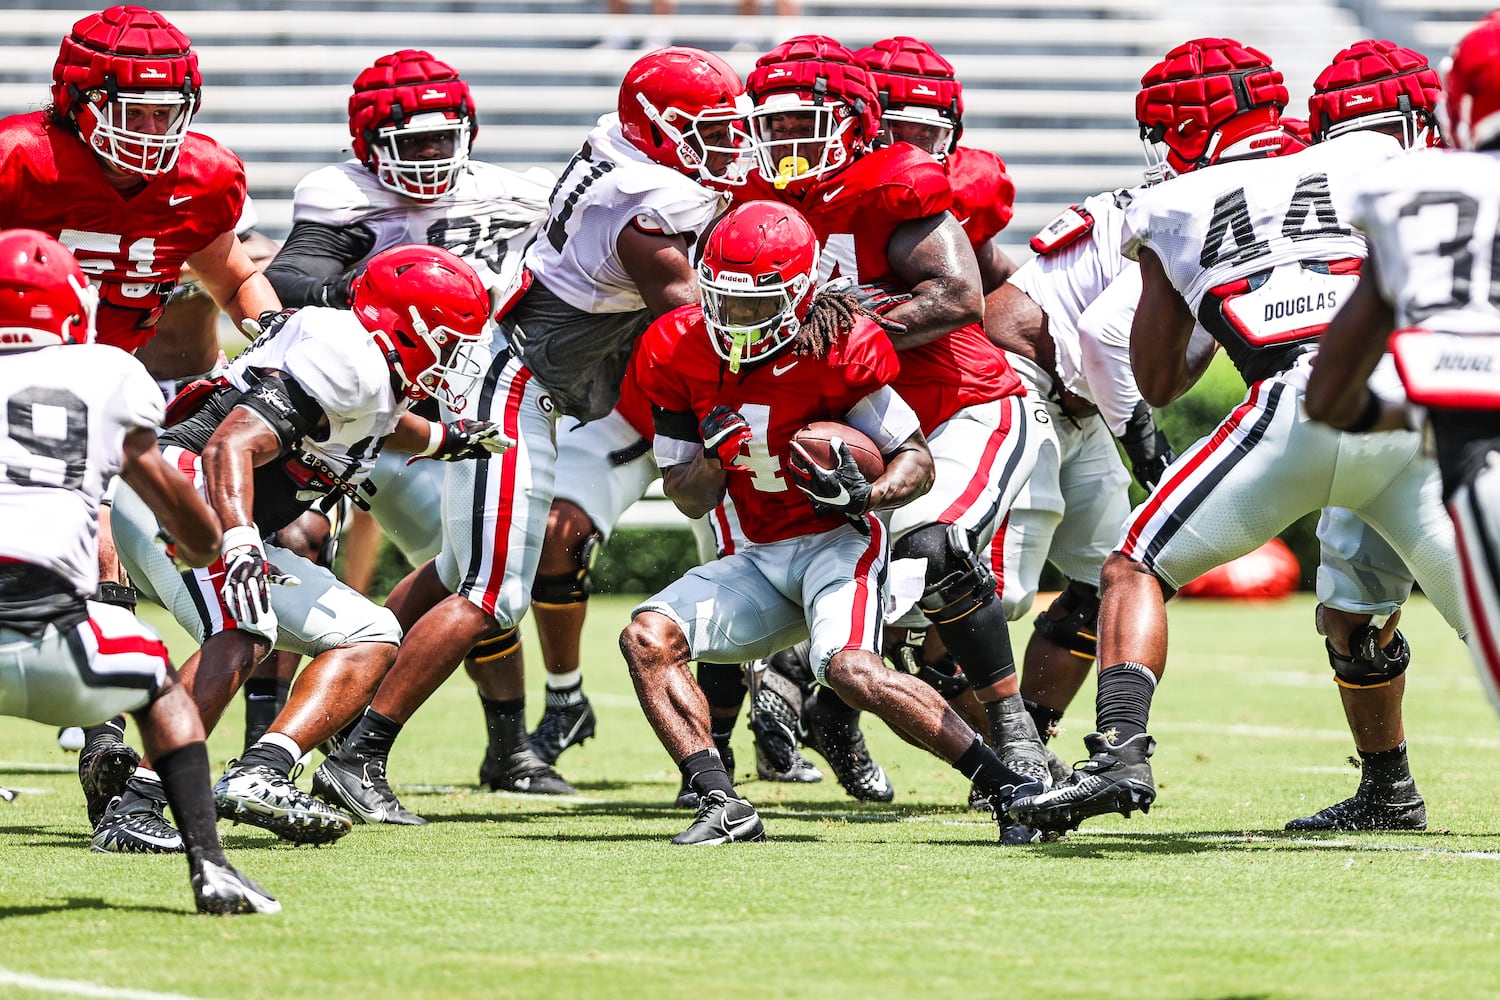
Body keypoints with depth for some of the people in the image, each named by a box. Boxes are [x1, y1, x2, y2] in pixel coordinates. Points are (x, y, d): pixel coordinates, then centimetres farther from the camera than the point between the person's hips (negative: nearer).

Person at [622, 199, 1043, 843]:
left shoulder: (838, 349, -17)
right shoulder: (676, 352, -2)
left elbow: (918, 463, -9)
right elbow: (690, 501, 6)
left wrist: (862, 495, -30)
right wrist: (713, 454, -16)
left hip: (837, 540, -6)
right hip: (762, 558, 6)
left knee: (852, 671, -31)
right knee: (647, 639, -15)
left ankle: (1013, 787, -21)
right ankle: (722, 807, -19)